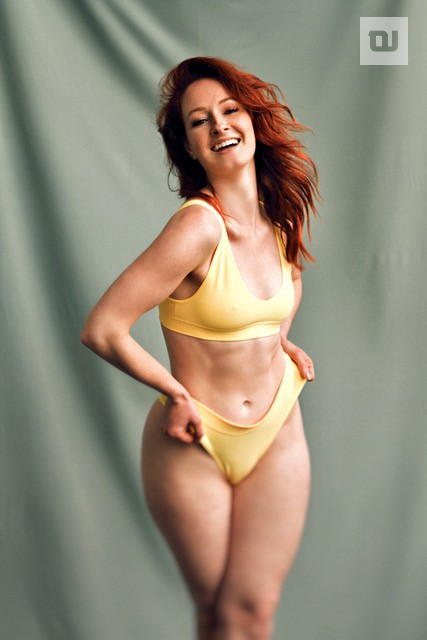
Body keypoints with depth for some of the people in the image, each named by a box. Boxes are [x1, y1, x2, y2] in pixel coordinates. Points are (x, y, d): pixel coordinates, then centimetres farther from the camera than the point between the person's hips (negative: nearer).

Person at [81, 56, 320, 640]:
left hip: (279, 436, 5)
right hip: (194, 445, -4)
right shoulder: (199, 226, -23)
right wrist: (176, 392, -12)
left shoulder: (281, 220, -1)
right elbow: (102, 331, -25)